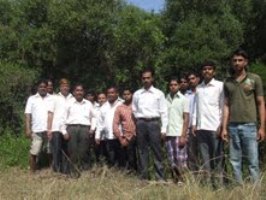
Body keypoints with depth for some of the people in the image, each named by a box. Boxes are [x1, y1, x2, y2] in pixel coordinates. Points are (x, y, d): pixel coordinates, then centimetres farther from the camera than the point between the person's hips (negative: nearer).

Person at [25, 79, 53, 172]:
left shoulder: (52, 98, 12)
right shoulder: (32, 99, 11)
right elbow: (28, 114, 5)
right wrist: (28, 129, -6)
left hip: (50, 130, 0)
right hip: (36, 130, 0)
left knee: (51, 151, 3)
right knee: (33, 152, 0)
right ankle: (32, 172, 10)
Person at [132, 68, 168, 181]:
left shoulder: (159, 93, 5)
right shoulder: (137, 94, 11)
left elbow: (163, 112, 2)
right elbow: (134, 110, 16)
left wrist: (163, 128, -4)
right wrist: (139, 121, 8)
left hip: (154, 122, -2)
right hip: (141, 123, 2)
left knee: (157, 150, -3)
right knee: (142, 151, 5)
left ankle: (160, 177, 2)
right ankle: (143, 177, 11)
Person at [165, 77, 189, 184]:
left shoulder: (184, 99, 1)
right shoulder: (166, 99, 10)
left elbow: (186, 118, -3)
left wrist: (183, 136, -11)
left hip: (179, 134, -3)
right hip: (168, 134, 3)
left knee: (180, 160, -3)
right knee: (172, 161, 6)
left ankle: (182, 180, 5)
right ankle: (175, 180, 15)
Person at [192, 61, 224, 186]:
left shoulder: (220, 86, 2)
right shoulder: (198, 88, 16)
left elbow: (223, 106, -2)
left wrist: (222, 125, -9)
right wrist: (194, 124, 8)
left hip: (215, 126, -4)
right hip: (201, 127, 5)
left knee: (217, 156, -1)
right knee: (205, 156, 5)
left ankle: (219, 183, 3)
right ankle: (208, 182, 10)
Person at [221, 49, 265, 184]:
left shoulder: (254, 79, 6)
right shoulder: (228, 82, 13)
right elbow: (226, 105, 11)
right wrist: (224, 128, 3)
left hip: (249, 125, -3)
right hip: (233, 126, 3)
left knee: (253, 161, -3)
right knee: (235, 162, 5)